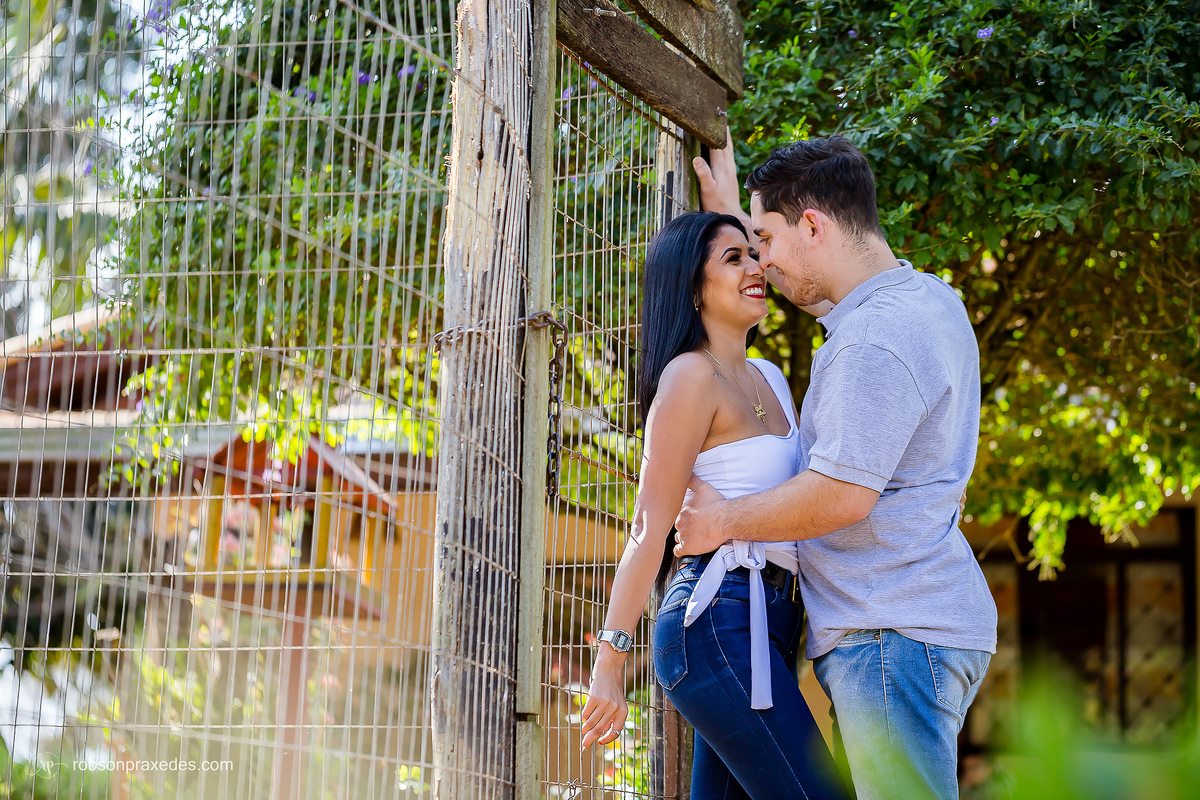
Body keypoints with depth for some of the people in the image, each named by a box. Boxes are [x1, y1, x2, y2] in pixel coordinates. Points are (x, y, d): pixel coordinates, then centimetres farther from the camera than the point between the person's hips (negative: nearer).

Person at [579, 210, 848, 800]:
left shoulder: (769, 378, 18)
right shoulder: (691, 376, -8)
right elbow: (649, 530, -12)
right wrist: (610, 662, -15)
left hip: (768, 618, 9)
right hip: (719, 618, -9)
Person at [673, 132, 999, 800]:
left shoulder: (876, 338, -18)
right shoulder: (929, 298, 14)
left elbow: (841, 494, -22)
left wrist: (723, 520, -8)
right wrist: (733, 214, 42)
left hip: (895, 634, -11)